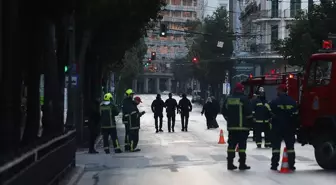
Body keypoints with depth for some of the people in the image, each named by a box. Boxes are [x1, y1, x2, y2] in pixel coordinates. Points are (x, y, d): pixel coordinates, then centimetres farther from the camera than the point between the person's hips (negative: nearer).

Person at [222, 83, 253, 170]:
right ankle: (242, 164, -2)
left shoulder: (228, 99, 8)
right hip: (243, 126, -5)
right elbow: (249, 113, -12)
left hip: (231, 126, 5)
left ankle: (230, 164, 10)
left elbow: (224, 112, 13)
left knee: (231, 144, 9)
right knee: (242, 145, -2)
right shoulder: (244, 99, -9)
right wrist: (250, 123, -1)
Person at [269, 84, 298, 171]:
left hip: (277, 128, -3)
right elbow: (295, 115, 3)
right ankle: (291, 165, 8)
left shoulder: (274, 102, -8)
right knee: (290, 146, 9)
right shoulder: (293, 102, 2)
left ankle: (274, 165, 0)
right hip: (289, 128, 3)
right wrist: (294, 127, 9)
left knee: (276, 146, 2)